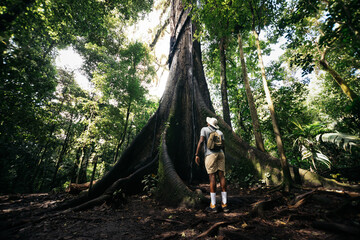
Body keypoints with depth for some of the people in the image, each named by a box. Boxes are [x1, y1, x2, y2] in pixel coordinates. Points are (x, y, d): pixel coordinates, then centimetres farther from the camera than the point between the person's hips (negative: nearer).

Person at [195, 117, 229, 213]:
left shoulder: (204, 129, 6)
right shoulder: (220, 132, 18)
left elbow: (201, 141, -8)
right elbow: (223, 146, 11)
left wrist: (196, 155, -9)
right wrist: (223, 159, 18)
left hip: (210, 154, -4)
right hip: (220, 154, 5)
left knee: (212, 177, -5)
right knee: (222, 177, 4)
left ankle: (213, 206, 0)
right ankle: (224, 204, 9)